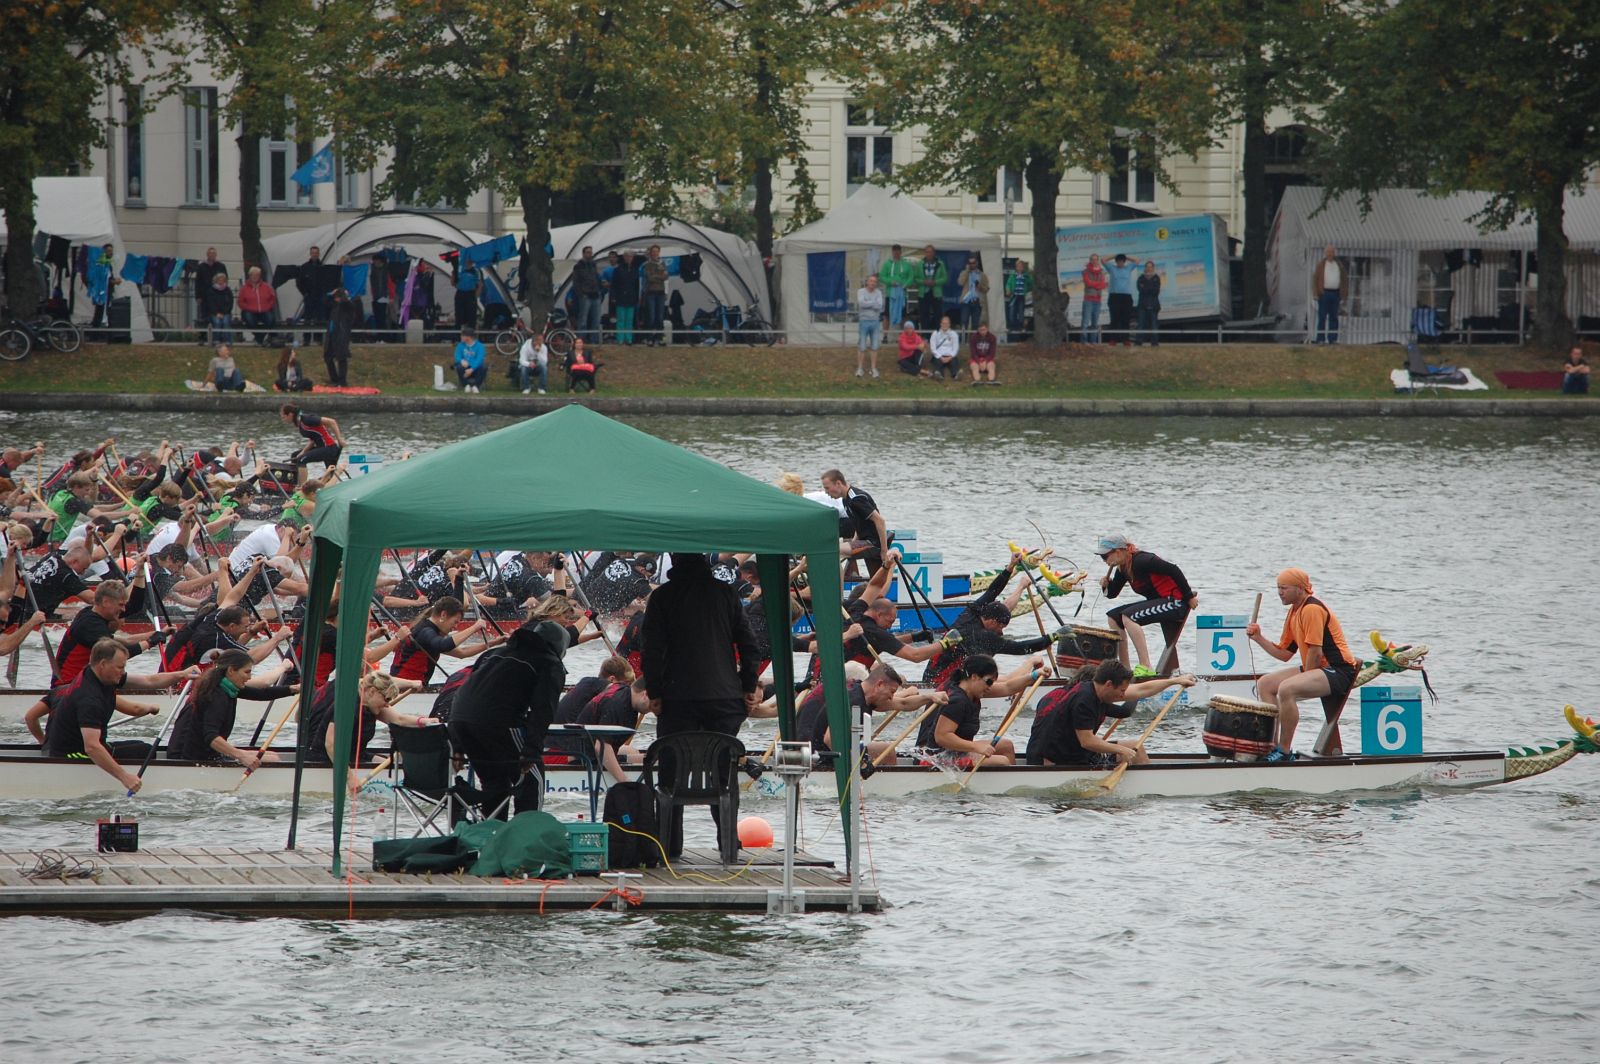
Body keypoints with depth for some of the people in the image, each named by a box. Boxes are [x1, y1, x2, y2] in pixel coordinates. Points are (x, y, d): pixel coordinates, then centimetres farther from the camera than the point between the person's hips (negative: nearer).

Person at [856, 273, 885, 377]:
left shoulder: (878, 293, 5)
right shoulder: (861, 292, -2)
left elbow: (880, 306, -8)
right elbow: (861, 303, -18)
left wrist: (867, 304, -11)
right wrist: (873, 303, -10)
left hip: (875, 322, 2)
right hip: (863, 321, -2)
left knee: (874, 347, 5)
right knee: (862, 346, -2)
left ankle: (874, 368, 12)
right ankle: (859, 368, 5)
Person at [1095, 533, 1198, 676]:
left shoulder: (1141, 561, -21)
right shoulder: (1122, 569, 7)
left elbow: (1173, 570, -23)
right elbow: (1112, 593, 18)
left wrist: (1189, 597, -19)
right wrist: (1106, 584, -6)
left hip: (1175, 602, -10)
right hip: (1160, 603, 10)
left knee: (1128, 616, -25)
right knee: (1113, 616, 8)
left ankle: (1145, 668, -27)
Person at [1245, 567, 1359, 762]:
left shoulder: (1312, 609, -17)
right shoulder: (1295, 612, 14)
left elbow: (1315, 652, -21)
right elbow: (1284, 653, 17)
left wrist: (1304, 681, -13)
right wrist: (1259, 639, 5)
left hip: (1339, 671, -11)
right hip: (1317, 669, 11)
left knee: (1286, 689, -32)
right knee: (1265, 684, 11)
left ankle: (1285, 751, -23)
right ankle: (1273, 744, 7)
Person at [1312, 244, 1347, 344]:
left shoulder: (1339, 265, 11)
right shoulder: (1321, 264, 1)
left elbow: (1345, 278, 18)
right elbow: (1315, 279, -2)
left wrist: (1344, 292, 8)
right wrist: (1315, 294, -9)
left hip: (1335, 293, 4)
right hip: (1324, 293, -4)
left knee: (1334, 317, 5)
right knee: (1322, 317, -4)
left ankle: (1333, 339, 8)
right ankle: (1321, 339, -3)